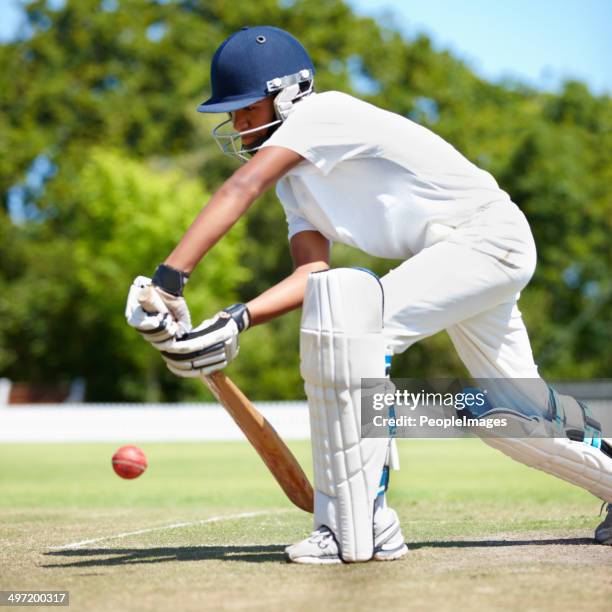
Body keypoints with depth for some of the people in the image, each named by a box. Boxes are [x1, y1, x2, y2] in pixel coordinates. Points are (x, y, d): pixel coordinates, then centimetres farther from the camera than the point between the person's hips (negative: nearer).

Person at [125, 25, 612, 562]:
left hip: (488, 232, -10)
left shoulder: (321, 112, -16)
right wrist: (235, 321, -21)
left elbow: (241, 189, -31)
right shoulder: (296, 177, 10)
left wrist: (168, 280, -38)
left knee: (354, 319, -26)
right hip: (453, 256, 10)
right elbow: (314, 271, -5)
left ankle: (359, 529, -26)